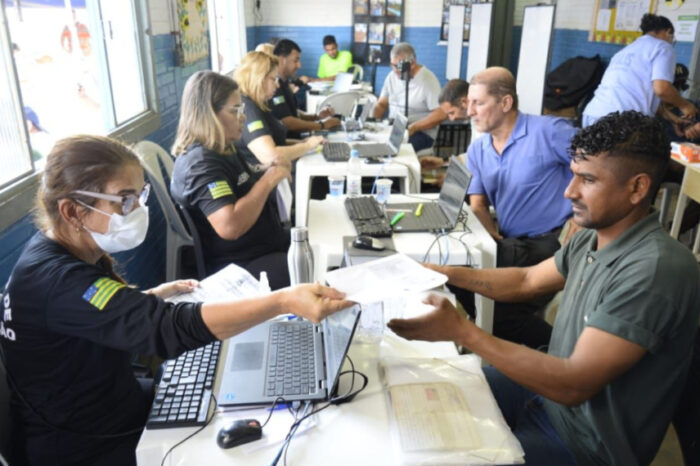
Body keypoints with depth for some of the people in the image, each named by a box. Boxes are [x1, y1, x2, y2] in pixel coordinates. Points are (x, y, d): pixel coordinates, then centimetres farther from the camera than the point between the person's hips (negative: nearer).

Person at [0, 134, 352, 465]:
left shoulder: (58, 252, -2)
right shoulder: (55, 281, -32)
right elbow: (168, 328, -45)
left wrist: (153, 296, 2)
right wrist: (284, 301, -52)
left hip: (114, 408, 8)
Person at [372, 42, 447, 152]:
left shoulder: (427, 79, -8)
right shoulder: (392, 77, 13)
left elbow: (441, 114, -14)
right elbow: (381, 104, 21)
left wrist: (413, 127, -23)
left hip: (421, 132, -6)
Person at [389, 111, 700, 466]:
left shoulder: (656, 270, -31)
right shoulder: (593, 238, -3)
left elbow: (573, 385, -33)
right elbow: (526, 281, 13)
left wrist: (460, 331, -34)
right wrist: (444, 273, 4)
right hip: (552, 384, 8)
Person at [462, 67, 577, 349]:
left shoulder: (548, 131, -9)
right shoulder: (477, 150, 11)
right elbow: (477, 206, 7)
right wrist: (494, 238, -12)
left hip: (554, 241, -6)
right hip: (510, 245, 7)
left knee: (502, 312, -20)